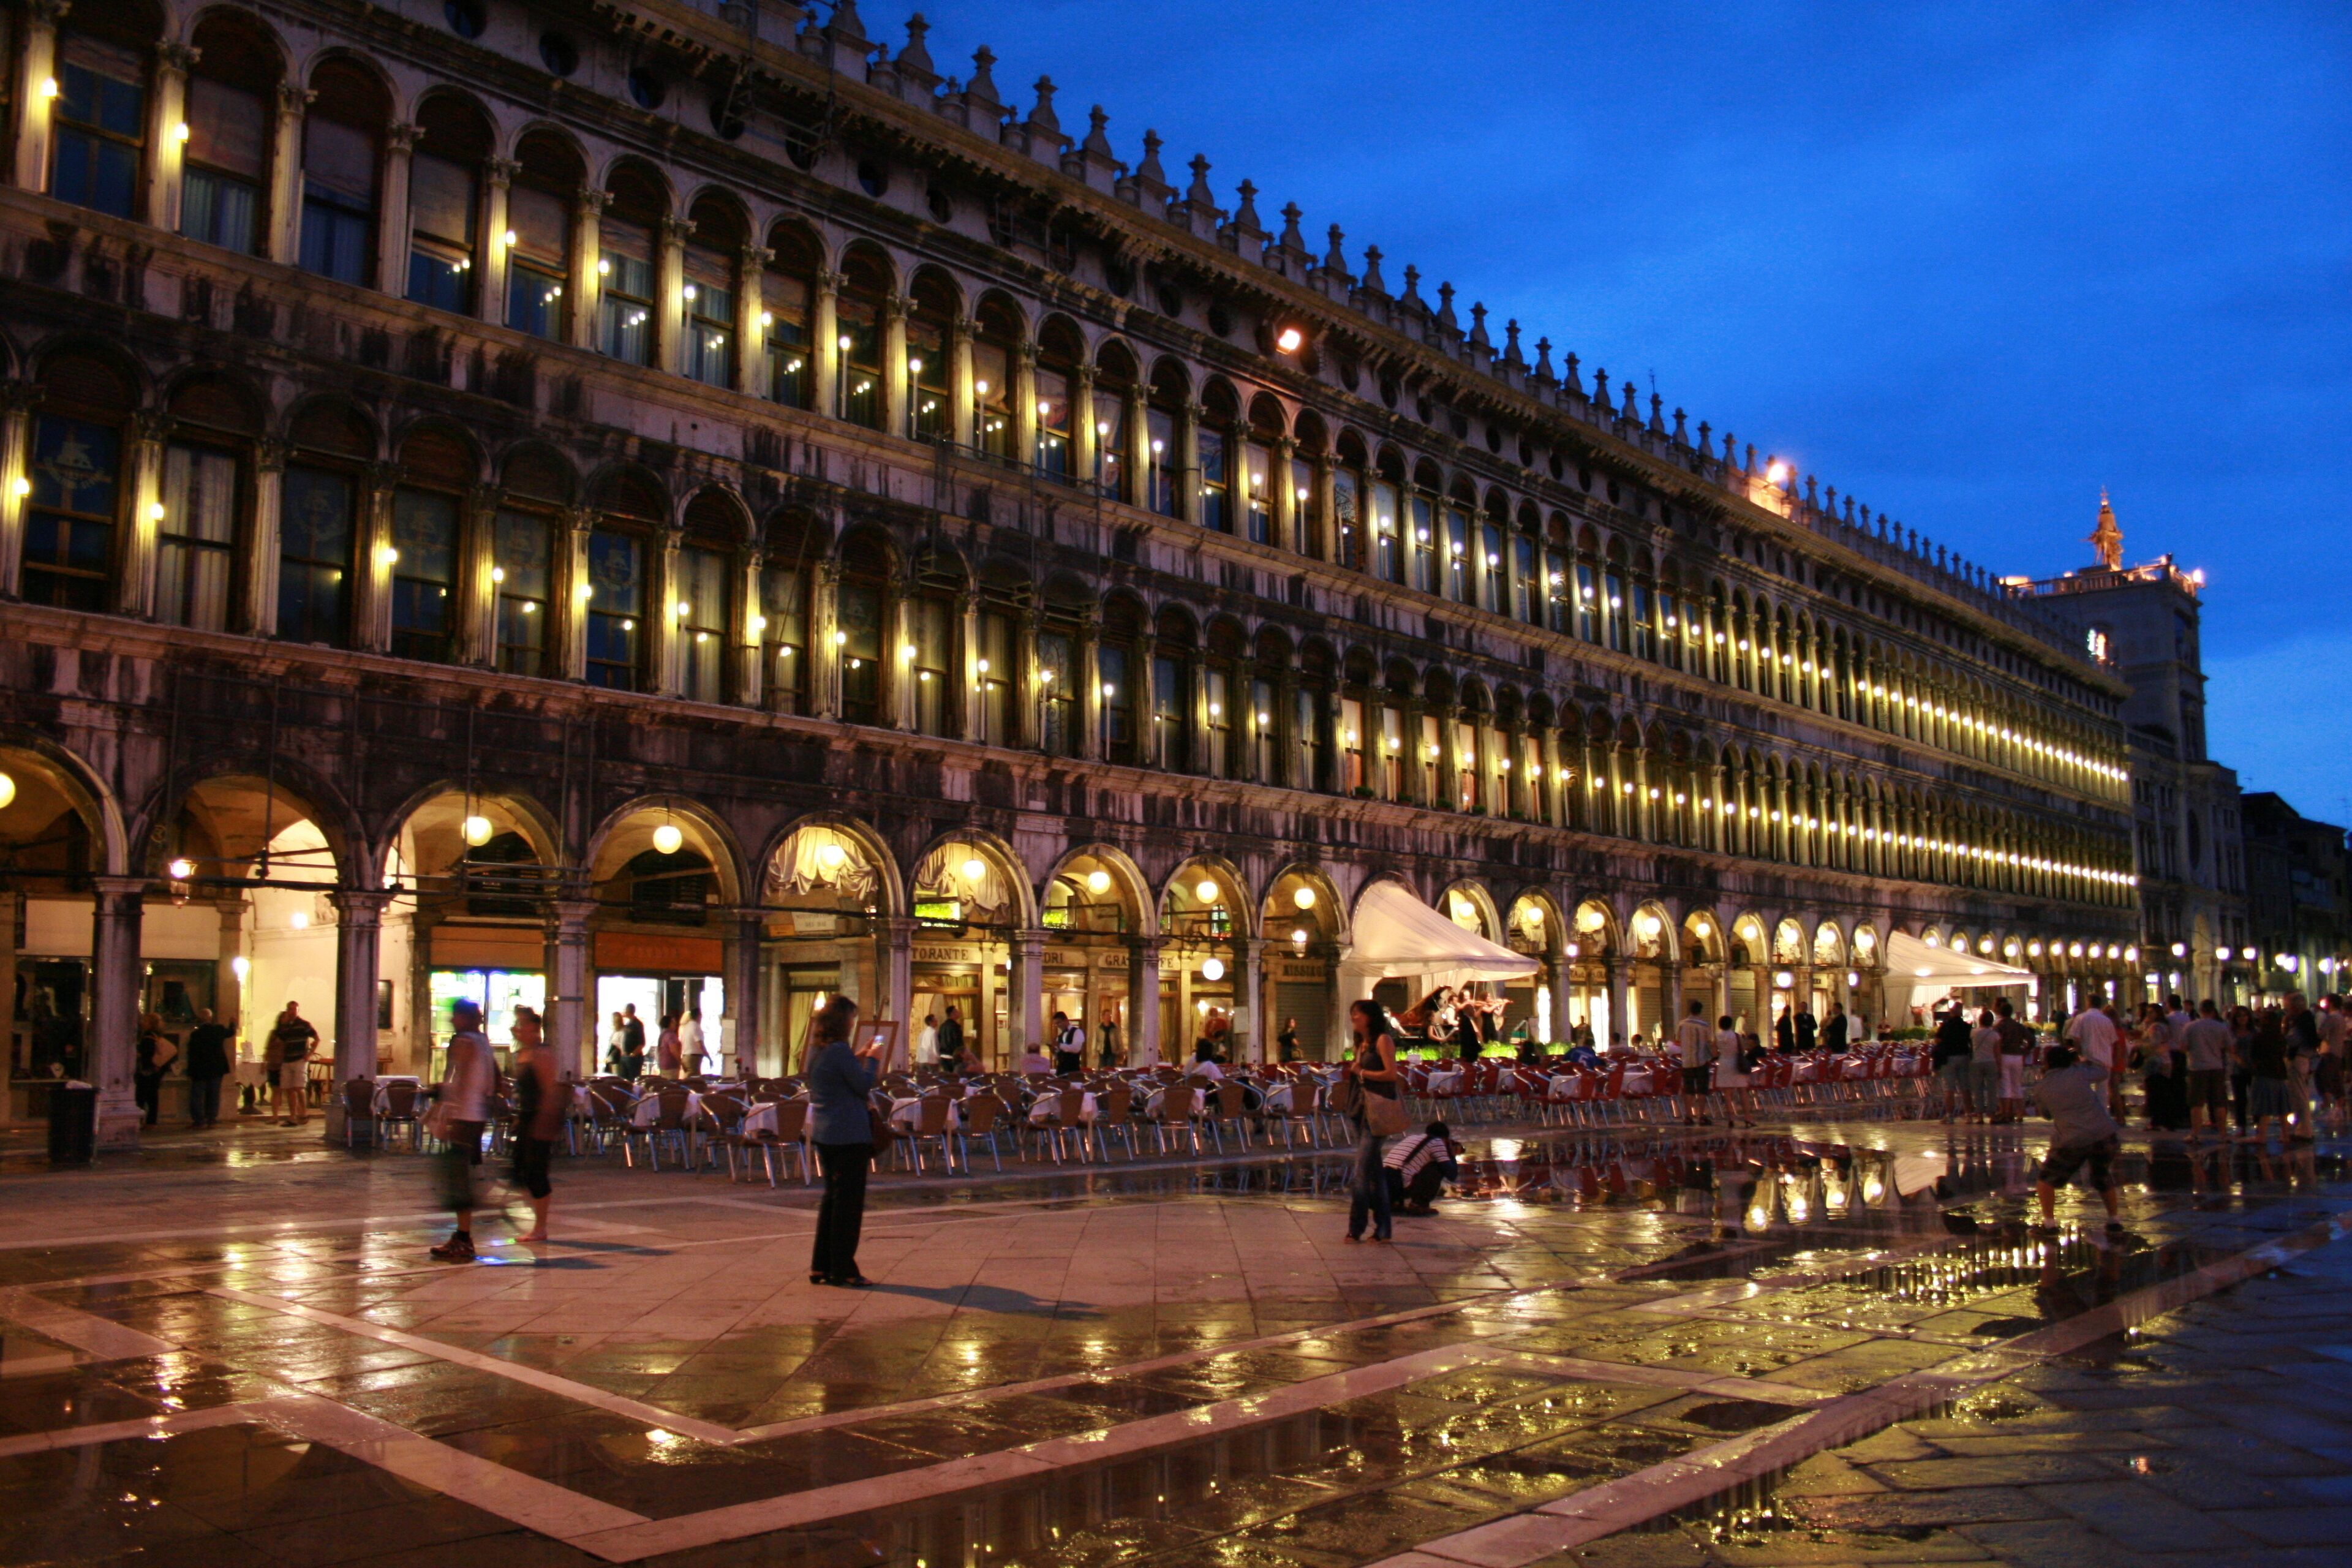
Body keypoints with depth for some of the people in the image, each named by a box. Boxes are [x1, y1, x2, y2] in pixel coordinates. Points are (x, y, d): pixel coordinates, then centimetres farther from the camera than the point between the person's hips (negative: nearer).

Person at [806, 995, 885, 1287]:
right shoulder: (839, 1050, -18)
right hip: (849, 1133, -9)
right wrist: (872, 1059, -1)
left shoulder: (817, 1050, 9)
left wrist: (858, 1057, 15)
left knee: (832, 1198, 17)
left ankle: (821, 1267, 21)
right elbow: (864, 1085, -15)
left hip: (823, 1132, 9)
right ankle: (843, 1271, 2)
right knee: (849, 1202, -1)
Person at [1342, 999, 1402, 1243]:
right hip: (1362, 1108, 9)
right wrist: (1350, 1070, 2)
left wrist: (1361, 1072, -12)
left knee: (1363, 1169, -11)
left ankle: (1356, 1228, -9)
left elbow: (1391, 1074, -15)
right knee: (1374, 1169, 10)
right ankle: (1383, 1228, 14)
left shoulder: (1383, 1040, -7)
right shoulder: (1362, 1044, 18)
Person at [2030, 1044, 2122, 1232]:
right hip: (2104, 1135, 2)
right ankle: (2114, 1219, 32)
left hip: (2073, 1141, -2)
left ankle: (2049, 1222, 5)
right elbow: (2103, 1073, 23)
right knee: (2103, 1178, 28)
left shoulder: (2040, 1088, 4)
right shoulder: (2078, 1074, 4)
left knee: (2047, 1180, 14)